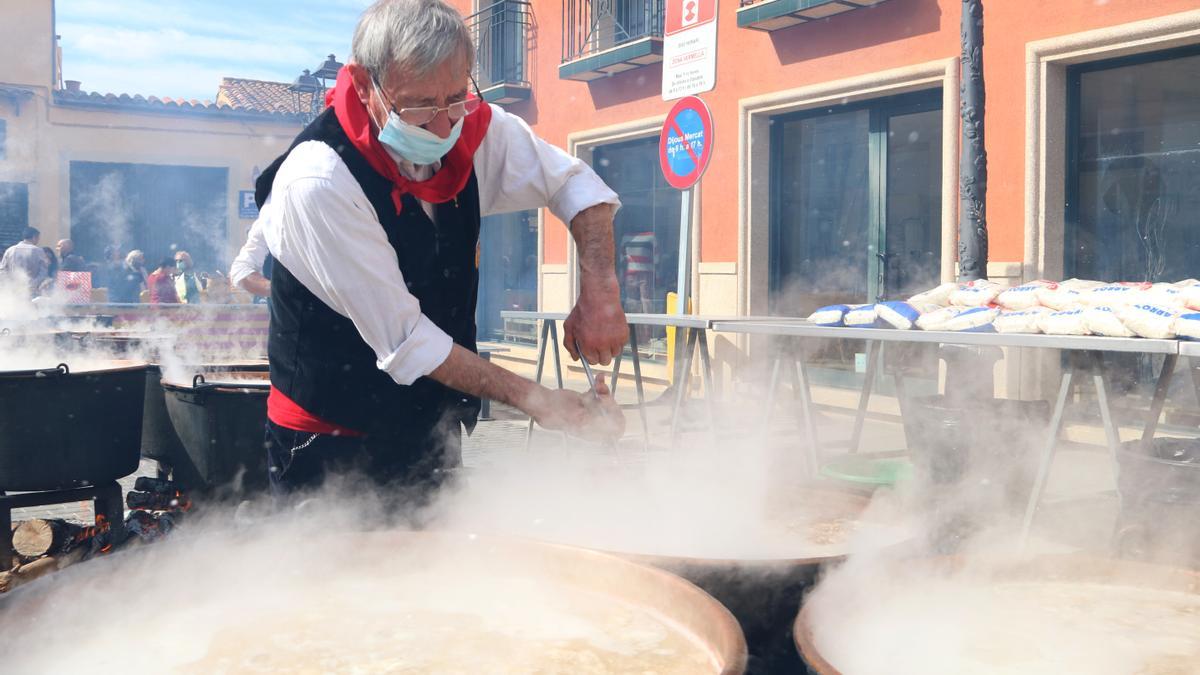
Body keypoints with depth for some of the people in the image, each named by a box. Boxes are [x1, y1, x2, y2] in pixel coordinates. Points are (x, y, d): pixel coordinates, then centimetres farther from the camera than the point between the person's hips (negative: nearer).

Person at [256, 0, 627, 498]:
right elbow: (404, 342, -24)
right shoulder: (317, 182, -26)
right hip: (333, 438, -5)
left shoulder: (474, 130, -10)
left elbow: (576, 185, 4)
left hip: (432, 431, 6)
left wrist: (599, 291, -14)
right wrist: (536, 401, -26)